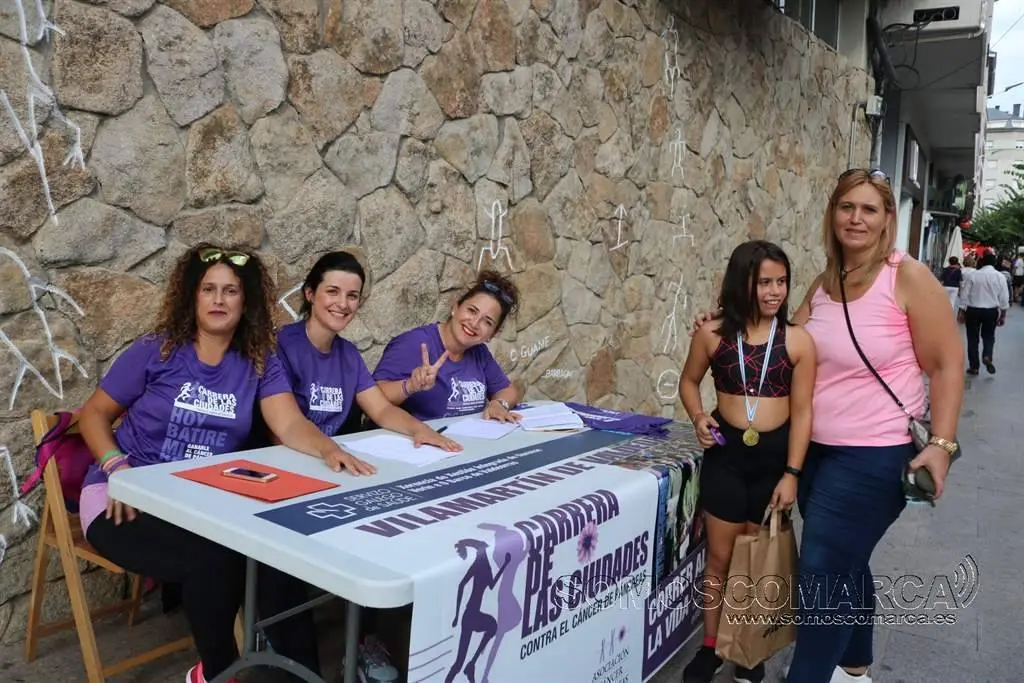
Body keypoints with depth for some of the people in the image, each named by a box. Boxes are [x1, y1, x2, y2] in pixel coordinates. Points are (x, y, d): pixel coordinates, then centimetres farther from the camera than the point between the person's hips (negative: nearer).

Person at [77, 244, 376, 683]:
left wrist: (328, 449, -35)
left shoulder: (260, 364, 1)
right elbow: (93, 414, 2)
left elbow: (291, 425, -13)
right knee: (215, 560, -29)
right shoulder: (155, 352, -5)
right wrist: (116, 466, -17)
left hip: (210, 501, 3)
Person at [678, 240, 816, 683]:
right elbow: (689, 381, 10)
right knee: (720, 555, 9)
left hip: (774, 454, 0)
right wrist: (698, 417, -9)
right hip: (726, 452, 0)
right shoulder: (713, 334, -7)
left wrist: (791, 473, -9)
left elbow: (802, 412, -7)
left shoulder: (798, 341, -9)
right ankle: (710, 647, 26)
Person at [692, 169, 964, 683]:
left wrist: (941, 443, -14)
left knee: (821, 575, -3)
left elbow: (947, 364, -9)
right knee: (843, 568, 21)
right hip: (815, 450, 6)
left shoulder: (908, 277, -12)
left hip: (874, 456, -6)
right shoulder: (823, 283, 5)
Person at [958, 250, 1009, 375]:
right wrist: (1003, 315, 8)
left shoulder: (974, 275, -6)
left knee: (973, 338, 7)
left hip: (973, 310, -1)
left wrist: (963, 311, 5)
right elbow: (1004, 298, -1)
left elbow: (965, 295, -4)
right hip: (991, 311, 1)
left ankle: (974, 367, 10)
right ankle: (987, 356, -7)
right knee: (989, 336, 19)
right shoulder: (1000, 276, -3)